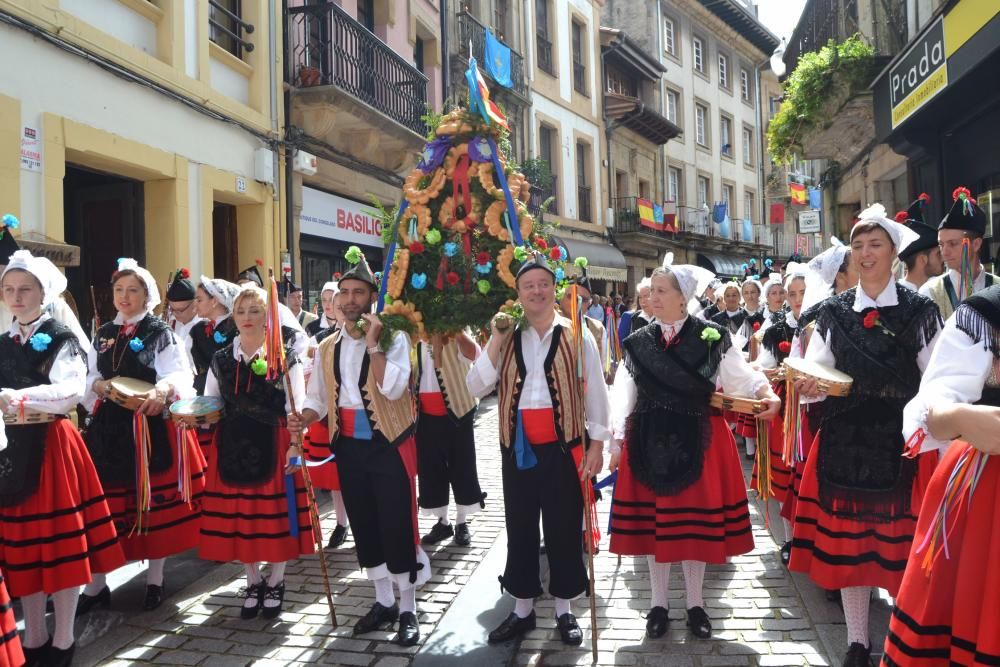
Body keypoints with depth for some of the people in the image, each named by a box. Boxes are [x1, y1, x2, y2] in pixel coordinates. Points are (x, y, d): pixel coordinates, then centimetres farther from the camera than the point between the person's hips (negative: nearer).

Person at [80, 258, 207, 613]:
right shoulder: (103, 334, 13)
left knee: (154, 501, 5)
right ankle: (96, 585, 16)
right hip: (108, 427, 4)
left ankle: (155, 580, 20)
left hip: (152, 427, -3)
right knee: (104, 502, 4)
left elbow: (180, 377, -11)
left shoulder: (162, 333, -1)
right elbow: (89, 378, 14)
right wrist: (98, 386, -9)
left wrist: (162, 390, -32)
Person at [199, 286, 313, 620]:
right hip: (233, 446, 4)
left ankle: (276, 583, 24)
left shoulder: (284, 356, -3)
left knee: (276, 514, 3)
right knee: (238, 515, 9)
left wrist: (295, 444, -16)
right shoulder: (221, 359, 8)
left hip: (273, 445, -3)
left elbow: (296, 406, -7)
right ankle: (253, 582, 29)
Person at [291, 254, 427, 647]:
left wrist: (372, 343, -22)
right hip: (349, 447, 5)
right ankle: (384, 602, 31)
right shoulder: (327, 348, 8)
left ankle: (408, 610, 16)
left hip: (389, 444, -5)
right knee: (364, 527, 14)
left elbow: (393, 388, -24)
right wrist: (304, 419, -10)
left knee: (397, 526, -1)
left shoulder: (393, 338, -9)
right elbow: (318, 398, 10)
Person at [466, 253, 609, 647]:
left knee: (564, 528, 8)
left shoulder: (577, 336, -3)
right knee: (520, 528, 12)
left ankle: (564, 610, 25)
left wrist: (596, 443, -4)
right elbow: (475, 388, -3)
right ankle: (523, 609, 28)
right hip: (518, 448, 3)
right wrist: (495, 341, -10)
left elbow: (595, 392, -1)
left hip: (563, 447, -3)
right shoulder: (508, 339, 6)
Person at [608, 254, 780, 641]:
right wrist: (617, 439, -1)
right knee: (653, 520, 9)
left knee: (696, 519, 8)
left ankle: (695, 604, 26)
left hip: (697, 440, -2)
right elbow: (623, 394, 3)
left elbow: (740, 374, -8)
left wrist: (767, 394, -28)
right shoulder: (638, 342, 3)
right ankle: (658, 604, 25)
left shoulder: (711, 338, -3)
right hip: (649, 440, 2)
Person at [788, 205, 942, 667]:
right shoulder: (832, 312, 5)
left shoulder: (919, 310, 1)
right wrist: (808, 386, -23)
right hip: (845, 442, 2)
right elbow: (816, 376, -1)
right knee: (847, 540, 9)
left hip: (902, 442, -2)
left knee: (902, 543, 4)